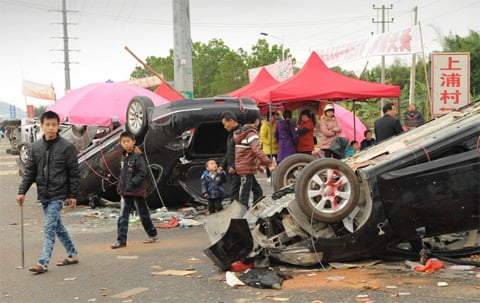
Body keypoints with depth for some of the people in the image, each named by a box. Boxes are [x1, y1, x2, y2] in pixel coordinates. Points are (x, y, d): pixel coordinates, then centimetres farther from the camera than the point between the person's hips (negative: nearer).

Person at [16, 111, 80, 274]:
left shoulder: (67, 147, -8)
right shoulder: (36, 147, 6)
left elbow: (74, 173, -6)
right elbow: (29, 171, 9)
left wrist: (73, 195, -7)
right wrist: (22, 191, 3)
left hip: (57, 194, -6)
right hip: (43, 194, 6)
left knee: (49, 228, -9)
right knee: (58, 226, 15)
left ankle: (43, 263, -8)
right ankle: (72, 254, 28)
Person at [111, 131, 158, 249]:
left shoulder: (138, 156, -13)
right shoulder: (124, 156, 11)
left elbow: (142, 173, -19)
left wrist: (132, 183, -22)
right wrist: (120, 186, 11)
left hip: (137, 191, -6)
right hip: (125, 192, 6)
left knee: (143, 215, 8)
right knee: (122, 217, 0)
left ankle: (152, 234, 26)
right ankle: (121, 240, 2)